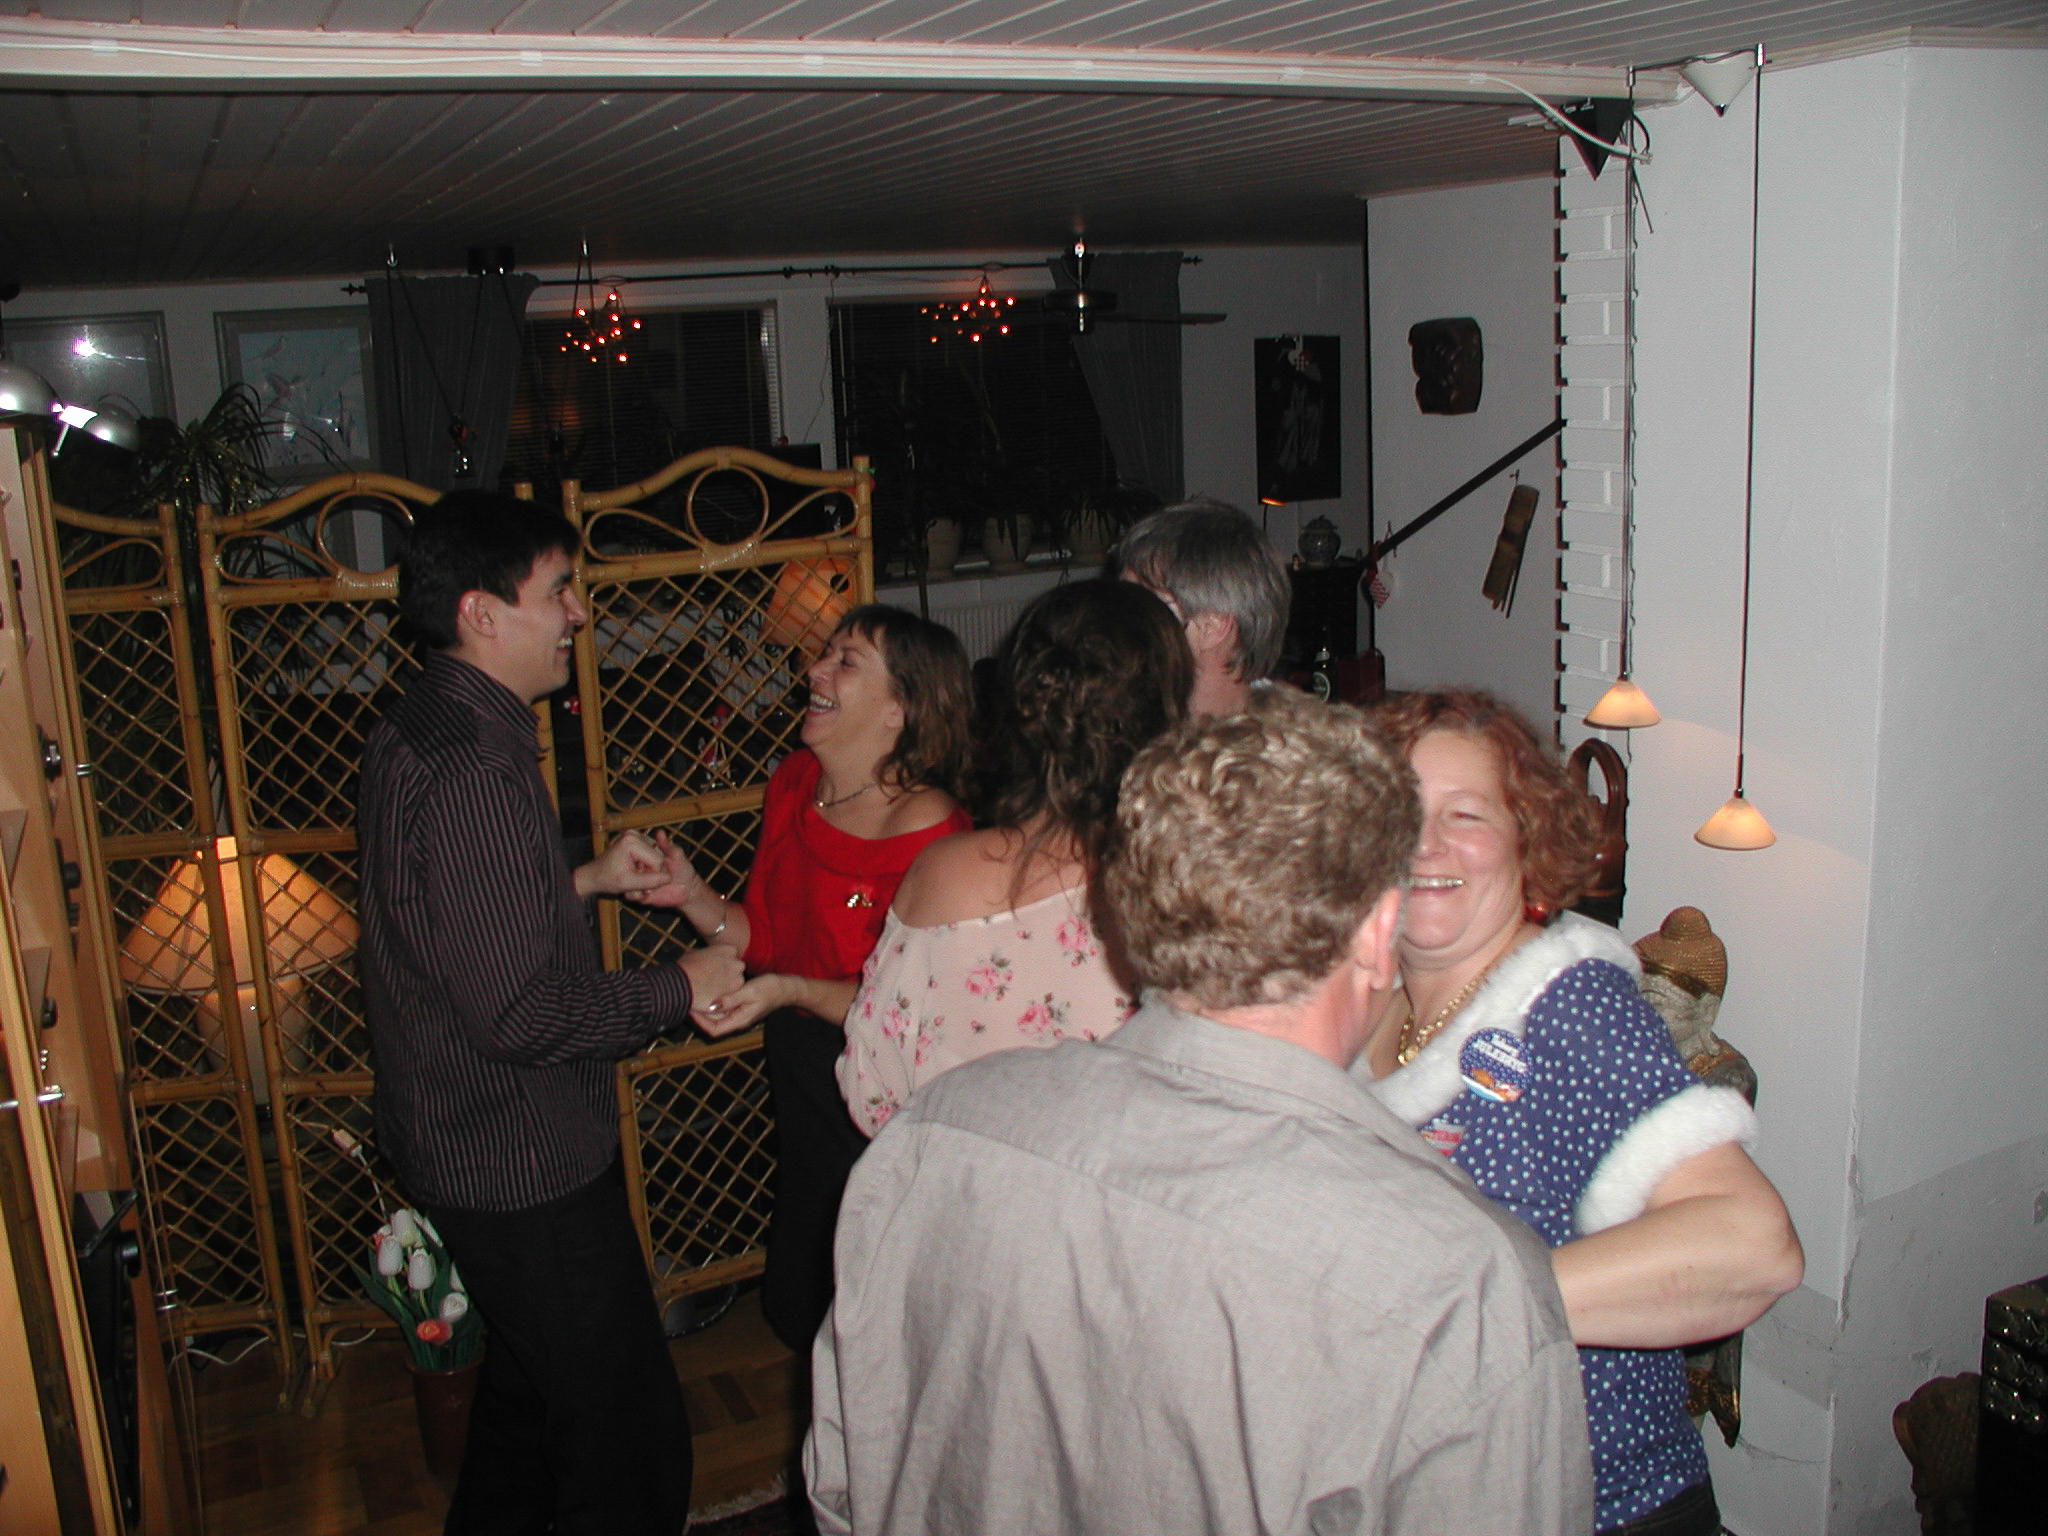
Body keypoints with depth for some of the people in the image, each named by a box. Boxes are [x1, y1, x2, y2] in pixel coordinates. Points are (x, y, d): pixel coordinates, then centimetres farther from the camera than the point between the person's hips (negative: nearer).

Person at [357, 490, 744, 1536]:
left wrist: (585, 879, 11)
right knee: (631, 1445, 1)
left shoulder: (416, 732, 6)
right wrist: (680, 987, -15)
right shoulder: (473, 770, -27)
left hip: (467, 1139, 11)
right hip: (524, 1166, -11)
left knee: (527, 1389, 28)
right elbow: (523, 1012, -28)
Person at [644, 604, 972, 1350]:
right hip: (799, 1081, 7)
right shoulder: (794, 783, -1)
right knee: (797, 1310, 25)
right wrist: (692, 894, -8)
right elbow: (765, 935, 7)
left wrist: (792, 993, -29)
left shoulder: (928, 830, -24)